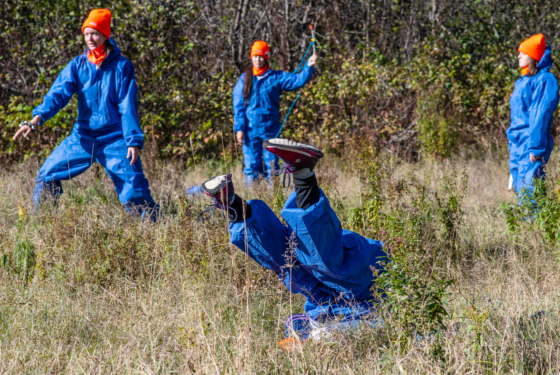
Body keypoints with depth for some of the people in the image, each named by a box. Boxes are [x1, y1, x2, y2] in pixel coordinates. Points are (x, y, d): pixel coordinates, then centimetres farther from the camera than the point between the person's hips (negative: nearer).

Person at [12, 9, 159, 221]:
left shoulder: (122, 66, -6)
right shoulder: (78, 65, 2)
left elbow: (128, 107, -8)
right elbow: (58, 94, -9)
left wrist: (134, 141, -18)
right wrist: (36, 120, -24)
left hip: (114, 139, -4)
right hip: (83, 136, 4)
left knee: (134, 190, -14)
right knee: (47, 175, 1)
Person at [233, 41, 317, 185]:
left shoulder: (277, 77, 5)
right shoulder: (245, 79, 6)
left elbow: (298, 81, -4)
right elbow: (238, 106, 4)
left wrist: (309, 67, -21)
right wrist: (239, 129, -3)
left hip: (270, 130, 0)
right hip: (250, 130, 0)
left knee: (271, 166, 2)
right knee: (251, 165, 1)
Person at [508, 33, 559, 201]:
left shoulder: (544, 80, -9)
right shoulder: (522, 82, 18)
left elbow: (541, 115, -15)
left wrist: (535, 149, -19)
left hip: (531, 147, -9)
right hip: (517, 148, 9)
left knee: (530, 194, -12)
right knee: (520, 192, 9)